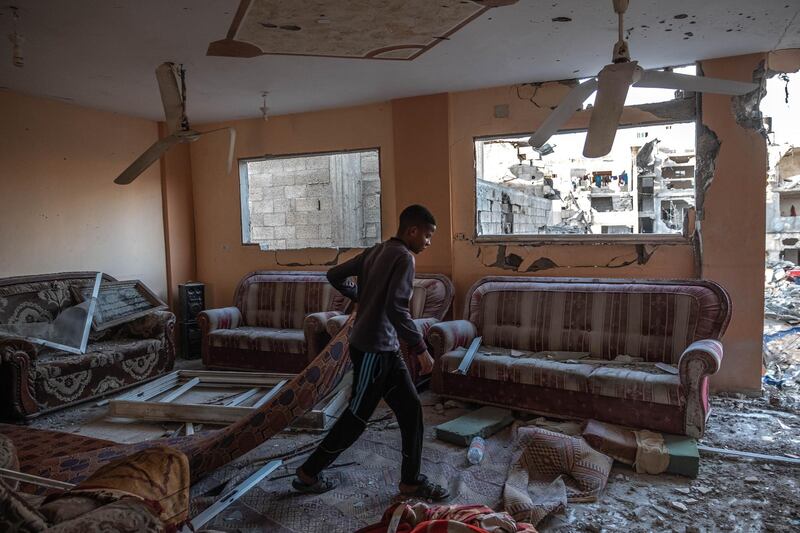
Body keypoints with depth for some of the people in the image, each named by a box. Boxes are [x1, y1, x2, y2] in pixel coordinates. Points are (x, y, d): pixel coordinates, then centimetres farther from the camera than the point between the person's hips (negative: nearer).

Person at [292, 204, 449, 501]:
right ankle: (308, 474, 20)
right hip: (373, 349, -9)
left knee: (411, 409, 11)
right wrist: (420, 348, -20)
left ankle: (411, 482, 20)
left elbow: (335, 276, 16)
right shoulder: (404, 257, -15)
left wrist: (361, 297, 30)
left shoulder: (376, 252, 11)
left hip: (385, 349, 9)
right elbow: (396, 309, -25)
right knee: (357, 417, 4)